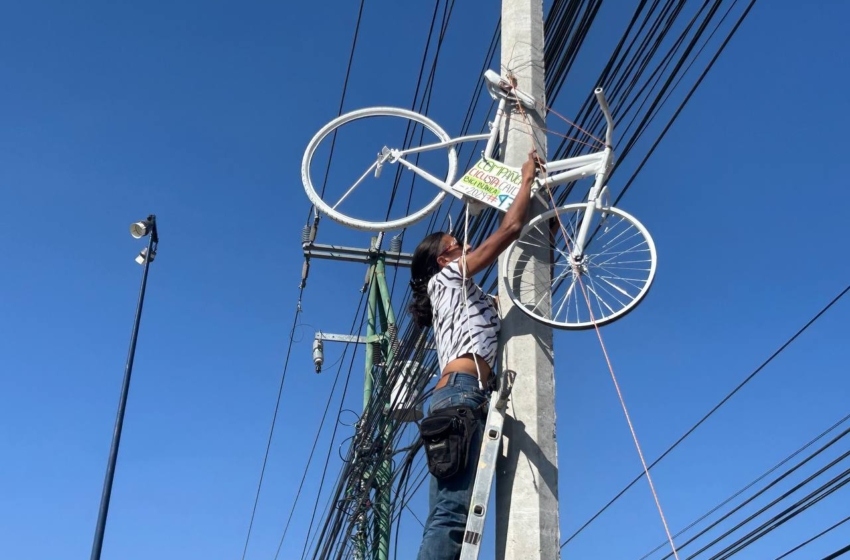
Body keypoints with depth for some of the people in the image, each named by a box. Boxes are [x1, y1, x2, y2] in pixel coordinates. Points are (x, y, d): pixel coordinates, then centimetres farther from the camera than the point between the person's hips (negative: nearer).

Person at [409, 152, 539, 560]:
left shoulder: (466, 298, 36)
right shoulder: (448, 279, 14)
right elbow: (510, 228, 11)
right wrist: (527, 179, 24)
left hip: (460, 397, 9)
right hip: (461, 392, -9)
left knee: (451, 517, -5)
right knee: (450, 515, -23)